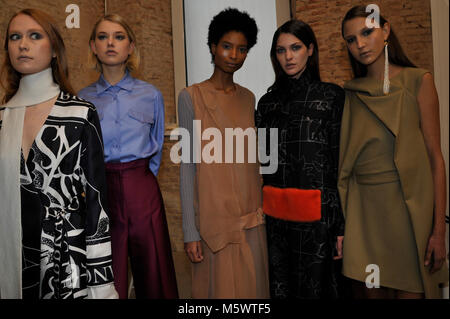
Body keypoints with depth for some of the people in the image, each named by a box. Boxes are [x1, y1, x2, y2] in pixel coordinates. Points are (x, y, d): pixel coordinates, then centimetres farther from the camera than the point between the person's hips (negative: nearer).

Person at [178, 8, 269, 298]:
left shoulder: (248, 97, 8)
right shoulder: (192, 97, -6)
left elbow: (251, 158, 12)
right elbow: (187, 165, -8)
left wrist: (261, 209, 10)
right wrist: (190, 231, -10)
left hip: (251, 216, 5)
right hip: (214, 216, -4)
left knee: (253, 285, 14)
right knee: (221, 286, 7)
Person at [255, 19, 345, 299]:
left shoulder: (332, 96, -1)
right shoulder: (268, 102, 10)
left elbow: (342, 163, -4)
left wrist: (341, 225, -7)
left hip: (317, 215, -3)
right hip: (275, 216, 4)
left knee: (316, 287, 7)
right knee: (280, 288, 13)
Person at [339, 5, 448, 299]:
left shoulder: (418, 81, 0)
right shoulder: (351, 92, 8)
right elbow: (346, 158, 9)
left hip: (407, 206, -2)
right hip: (363, 207, 3)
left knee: (409, 291, 4)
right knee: (368, 291, 9)